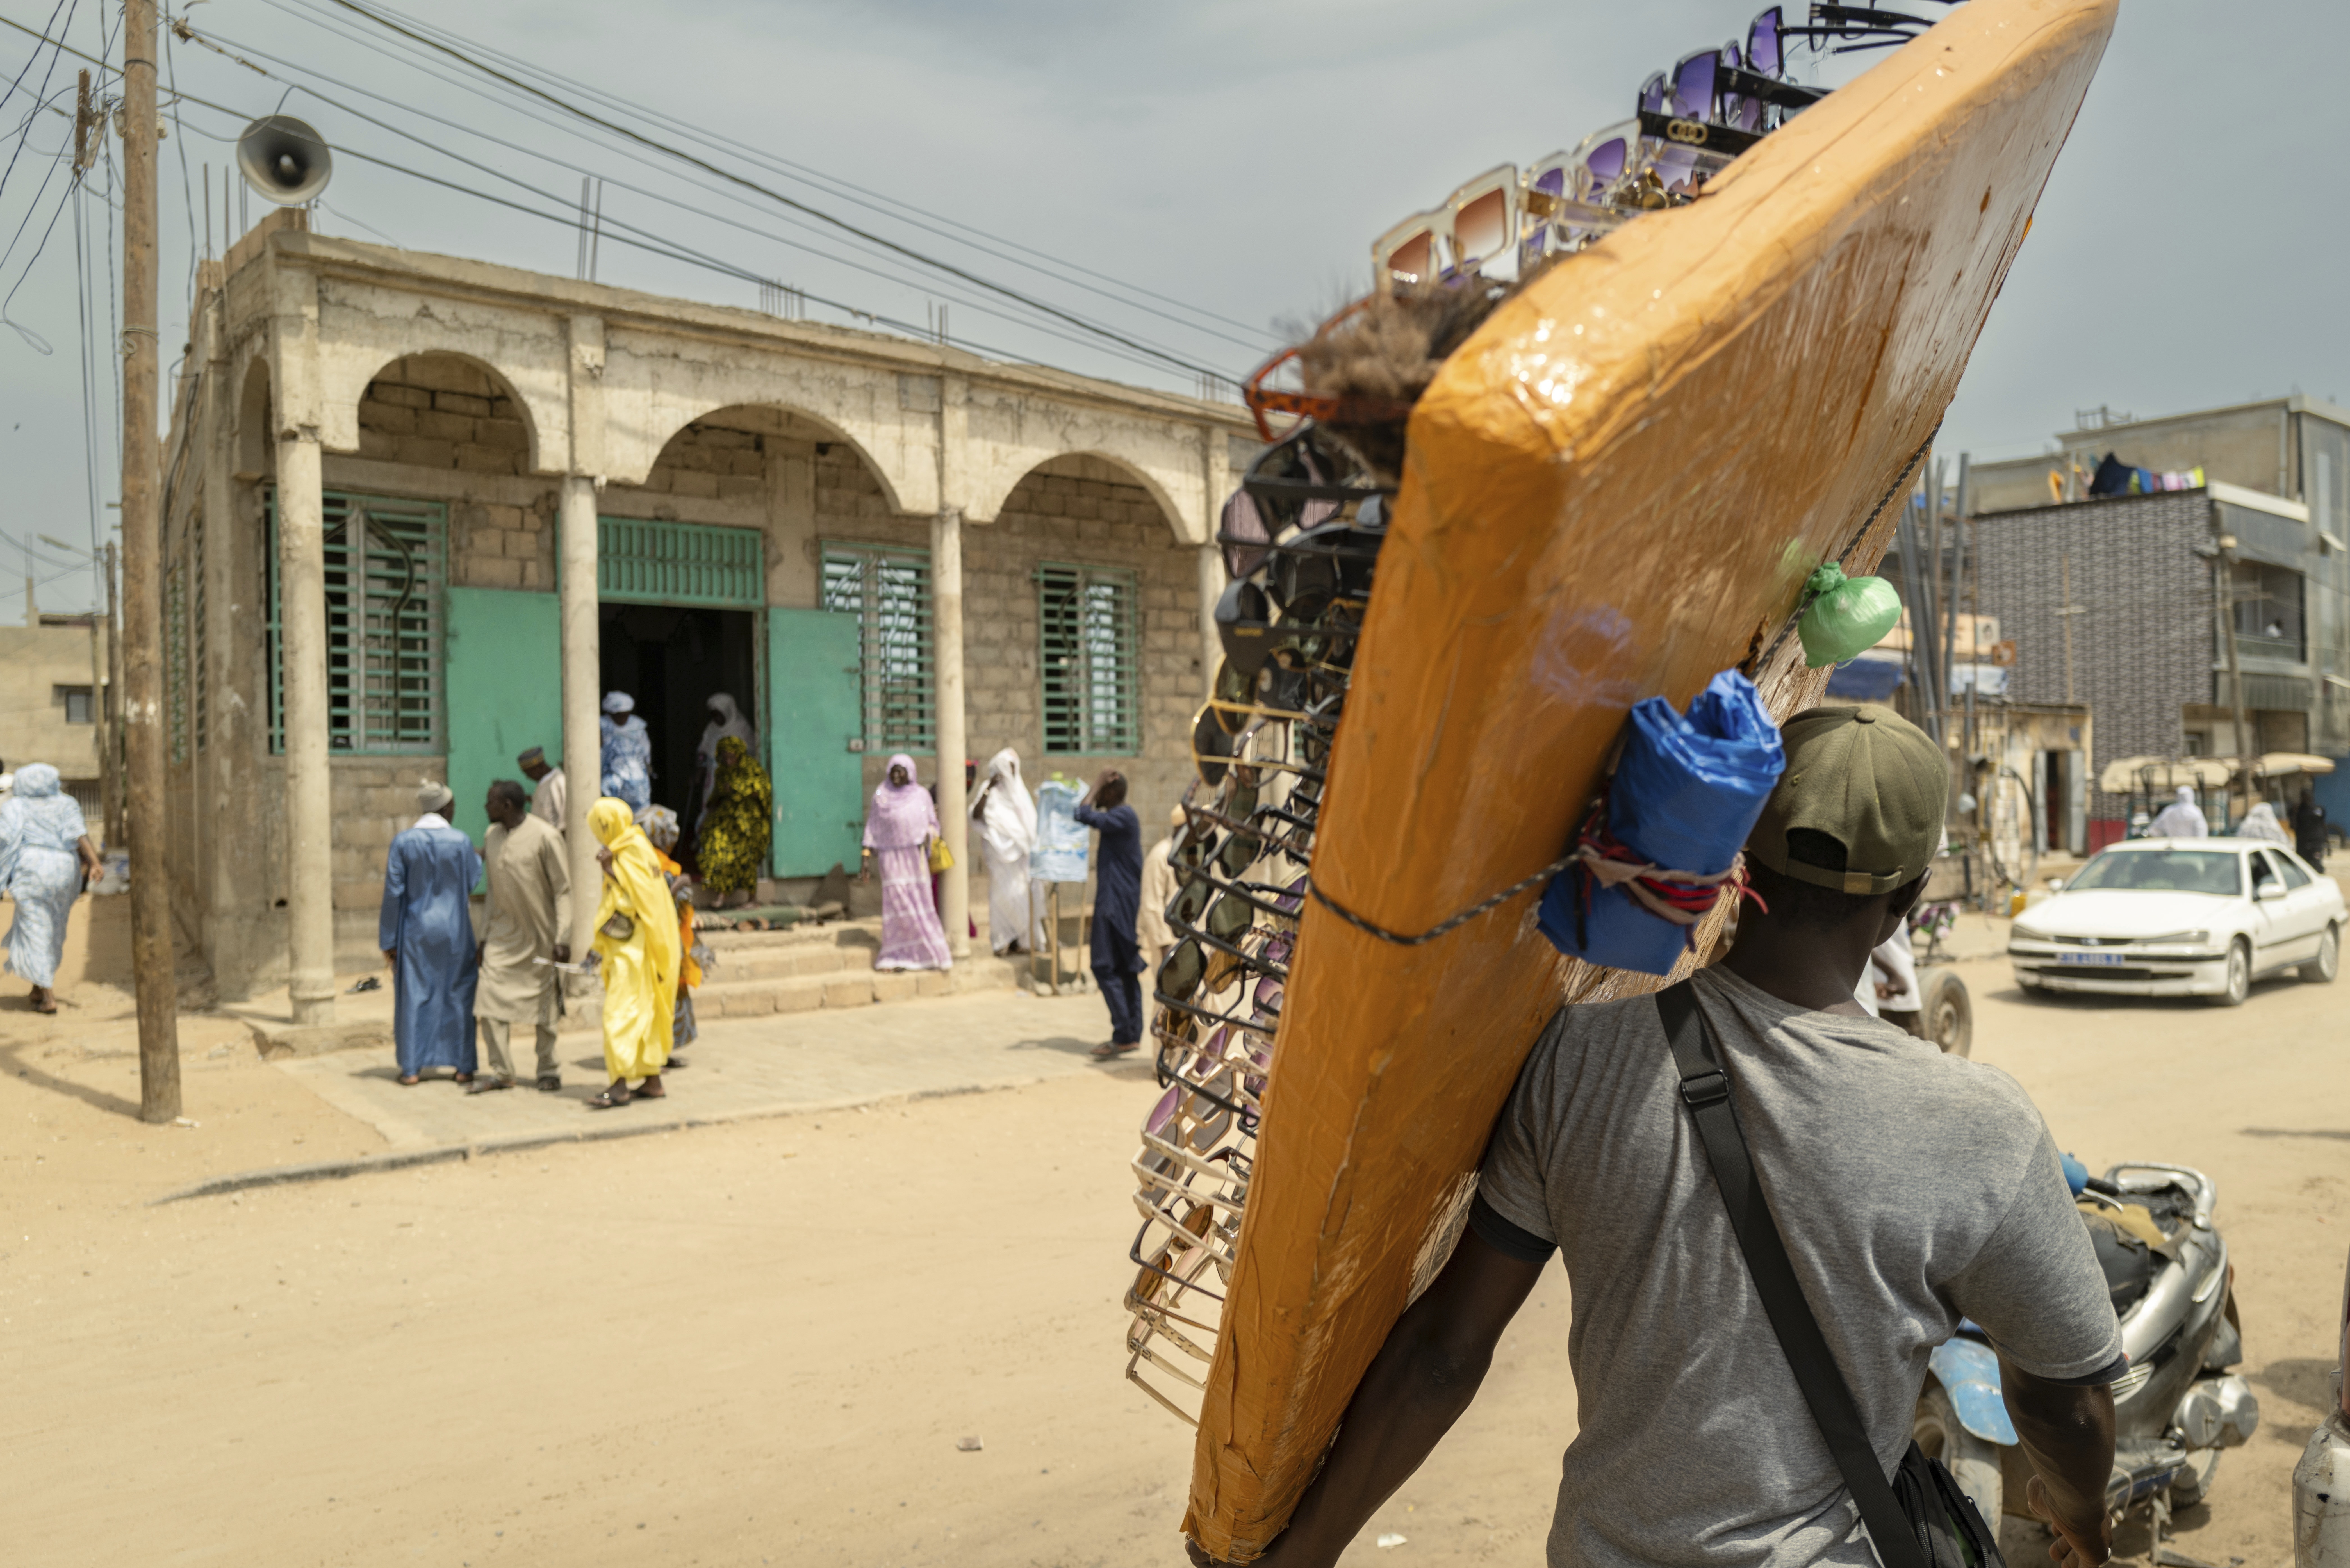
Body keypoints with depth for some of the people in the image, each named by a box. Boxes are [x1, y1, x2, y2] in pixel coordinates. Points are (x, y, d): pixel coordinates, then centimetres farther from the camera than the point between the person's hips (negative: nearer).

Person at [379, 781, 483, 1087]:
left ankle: (412, 1068, 7)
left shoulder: (403, 842, -7)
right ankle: (463, 1066, 11)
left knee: (414, 996, 7)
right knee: (458, 995, 9)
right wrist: (481, 858, 26)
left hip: (415, 932, 0)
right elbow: (473, 882, 6)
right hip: (454, 931, 0)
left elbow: (394, 893, -6)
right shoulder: (461, 841, -8)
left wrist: (389, 940, -1)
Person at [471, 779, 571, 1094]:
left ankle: (548, 1070, 18)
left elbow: (563, 890, -12)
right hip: (503, 934, 5)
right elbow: (493, 889, 13)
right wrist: (484, 936, 11)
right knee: (490, 998, -5)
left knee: (544, 1003, 4)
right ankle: (501, 1072, 2)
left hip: (539, 934, -5)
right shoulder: (491, 837, 5)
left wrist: (562, 938, -17)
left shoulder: (545, 837, -13)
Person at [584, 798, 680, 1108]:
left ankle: (619, 1085, -11)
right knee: (646, 1013, 12)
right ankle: (653, 1081, 18)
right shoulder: (639, 848, 13)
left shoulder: (629, 856, -14)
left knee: (621, 1012, -10)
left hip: (633, 951, -10)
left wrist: (610, 870, -20)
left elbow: (631, 904, -21)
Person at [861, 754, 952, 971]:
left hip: (916, 856, 1)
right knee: (897, 903, -7)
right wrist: (867, 858, -1)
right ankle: (897, 956, -1)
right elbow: (873, 829, 4)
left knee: (920, 903, 0)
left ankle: (924, 952, 8)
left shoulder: (922, 795, 5)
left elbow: (933, 823, 12)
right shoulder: (881, 796, 3)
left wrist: (928, 836, -10)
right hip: (892, 857, -1)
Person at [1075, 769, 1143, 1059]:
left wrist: (1098, 783, -15)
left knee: (1105, 967, -10)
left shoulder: (1122, 817, -16)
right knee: (1126, 968, 11)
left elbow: (1084, 815, -25)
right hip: (1123, 903, 10)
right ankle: (1132, 1033, 15)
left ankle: (1124, 1034, -10)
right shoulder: (1121, 817, 15)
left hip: (1116, 904, -10)